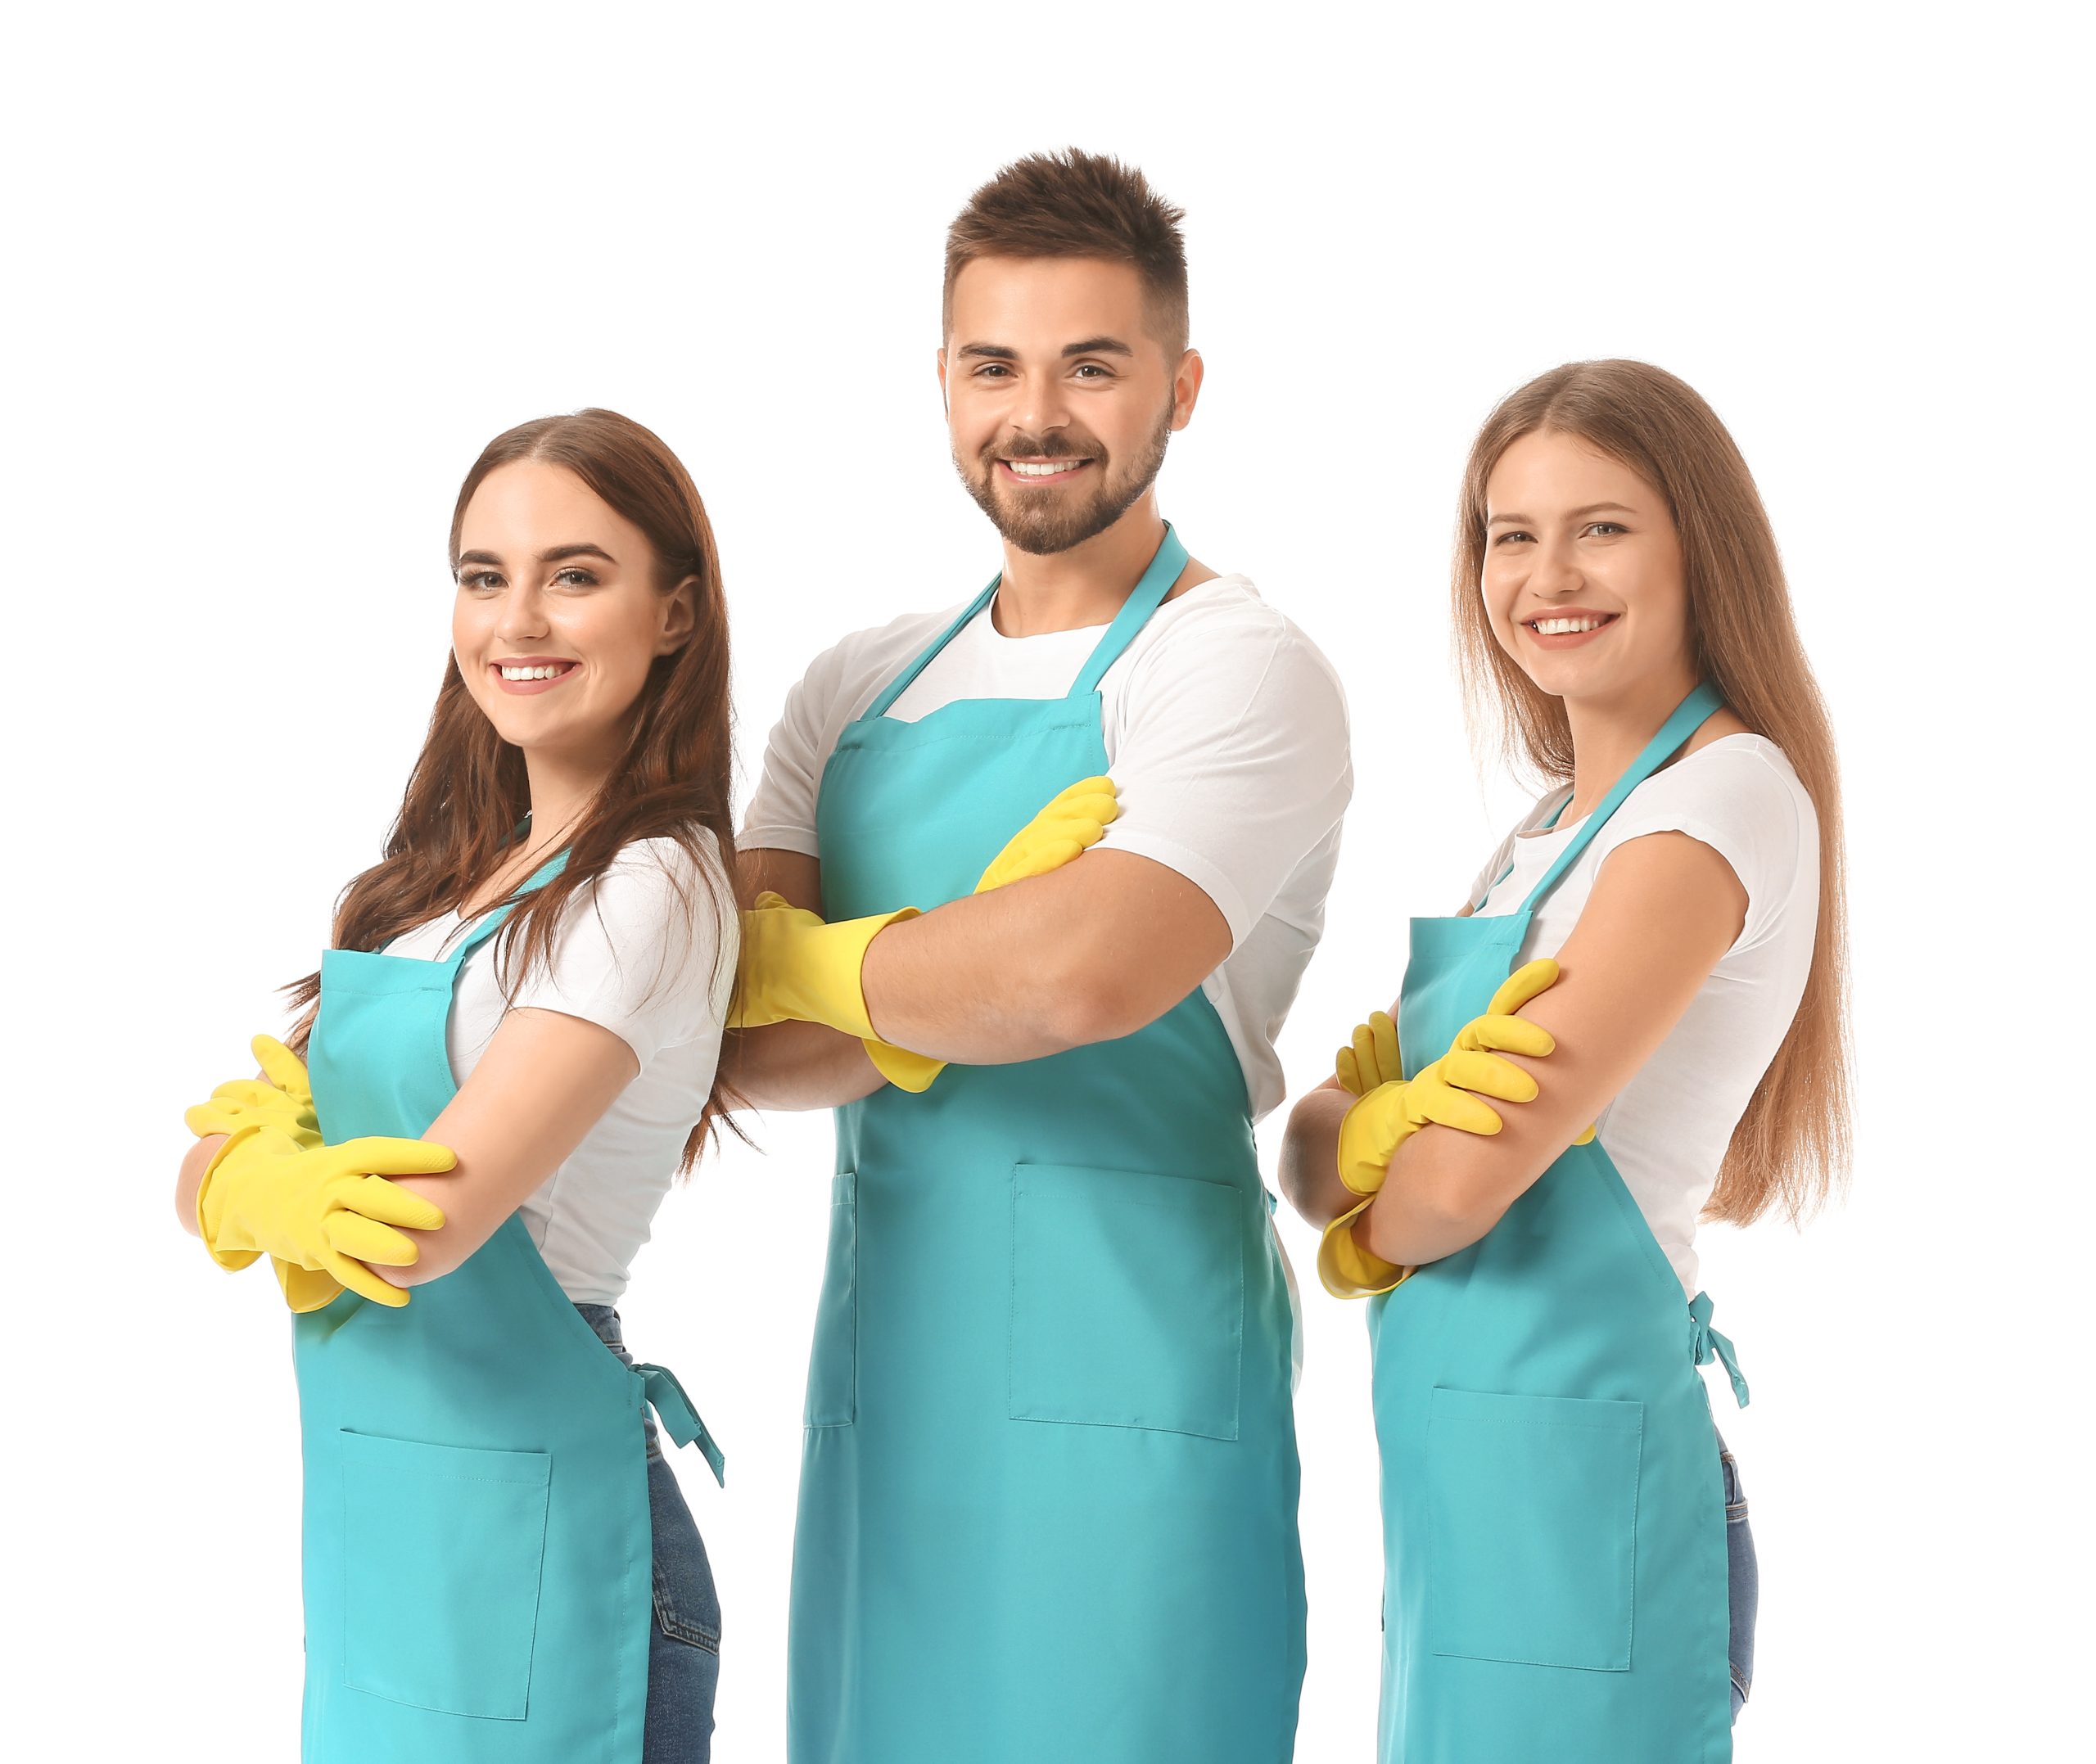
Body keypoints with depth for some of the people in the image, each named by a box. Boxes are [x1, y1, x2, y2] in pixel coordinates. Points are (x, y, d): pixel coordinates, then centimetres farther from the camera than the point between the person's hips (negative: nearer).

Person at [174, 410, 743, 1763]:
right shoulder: (450, 877, 10)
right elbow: (212, 1160, 6)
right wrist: (279, 1187, -16)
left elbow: (428, 1225, -21)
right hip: (373, 1518, 7)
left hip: (520, 1531, -7)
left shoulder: (653, 887, -15)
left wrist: (261, 1156, -1)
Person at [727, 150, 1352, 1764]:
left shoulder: (1239, 669, -7)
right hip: (883, 1371, 6)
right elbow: (740, 1043, 1)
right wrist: (954, 986, -16)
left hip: (1126, 1378, -6)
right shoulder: (859, 689, 11)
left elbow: (1082, 976, -24)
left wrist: (810, 965, -7)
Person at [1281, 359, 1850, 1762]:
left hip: (1570, 1450, -8)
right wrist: (1384, 1122, -14)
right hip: (1455, 1458, 8)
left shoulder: (1728, 794, -13)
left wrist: (1366, 1219, 2)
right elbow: (1313, 1139, 8)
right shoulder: (1550, 828, 15)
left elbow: (1464, 1189, -19)